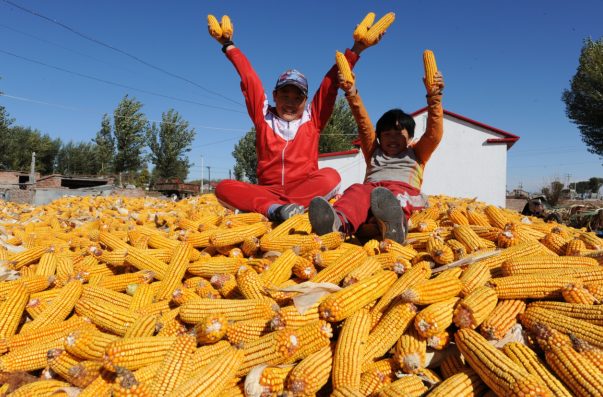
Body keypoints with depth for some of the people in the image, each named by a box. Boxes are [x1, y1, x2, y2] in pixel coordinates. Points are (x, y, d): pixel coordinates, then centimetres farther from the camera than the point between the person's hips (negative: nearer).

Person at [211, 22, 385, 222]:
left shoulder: (312, 118, 16)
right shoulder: (263, 116, 17)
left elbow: (331, 83, 14)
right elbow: (248, 78, 21)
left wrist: (355, 51, 12)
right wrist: (229, 46, 28)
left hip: (305, 188, -1)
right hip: (267, 190, 1)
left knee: (330, 176, -32)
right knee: (224, 187, -24)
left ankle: (279, 209, -42)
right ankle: (275, 209, -45)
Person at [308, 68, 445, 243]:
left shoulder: (416, 153, 34)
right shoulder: (374, 152, 38)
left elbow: (434, 133, 18)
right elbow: (364, 125, 27)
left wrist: (434, 96, 5)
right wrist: (352, 95, 16)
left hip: (404, 188, -1)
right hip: (371, 187, 2)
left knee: (396, 192, -38)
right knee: (356, 190, -34)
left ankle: (394, 222, -72)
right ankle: (338, 221, -66)